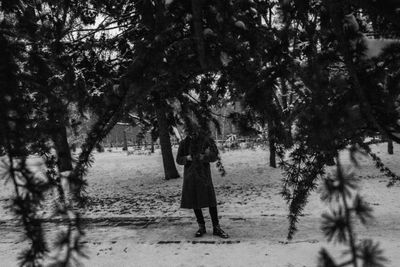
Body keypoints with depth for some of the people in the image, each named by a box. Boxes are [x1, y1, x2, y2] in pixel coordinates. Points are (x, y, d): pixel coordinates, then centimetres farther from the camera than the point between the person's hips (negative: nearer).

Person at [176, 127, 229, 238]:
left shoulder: (207, 140, -3)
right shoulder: (184, 143, 3)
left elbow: (214, 156, -9)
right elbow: (178, 159, 8)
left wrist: (204, 156, -28)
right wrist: (187, 158, -13)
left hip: (204, 174, -2)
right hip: (190, 175, 2)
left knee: (211, 201, -5)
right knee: (194, 201, 7)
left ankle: (216, 227, 6)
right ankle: (201, 227, 22)